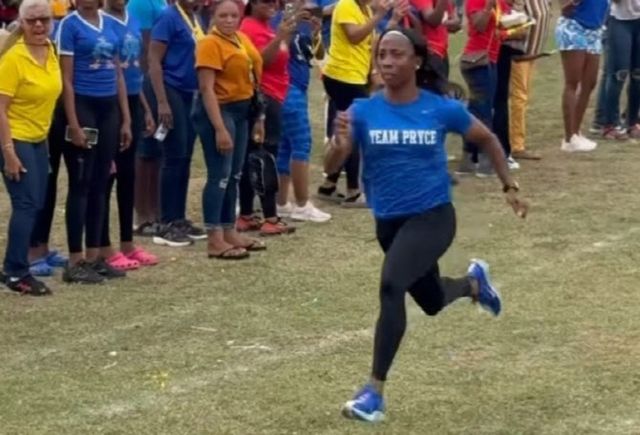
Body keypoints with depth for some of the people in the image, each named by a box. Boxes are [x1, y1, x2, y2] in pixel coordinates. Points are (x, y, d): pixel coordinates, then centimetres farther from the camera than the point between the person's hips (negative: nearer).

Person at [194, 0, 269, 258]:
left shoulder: (242, 39, 8)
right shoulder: (211, 44, -16)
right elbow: (207, 88, -21)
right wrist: (219, 128, -24)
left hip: (241, 109, 9)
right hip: (219, 110, -9)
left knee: (234, 175, 14)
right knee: (220, 175, -9)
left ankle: (230, 233, 24)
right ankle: (215, 241, -7)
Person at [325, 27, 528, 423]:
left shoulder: (442, 109, -11)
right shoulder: (363, 111, -10)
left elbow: (487, 139, 7)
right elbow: (331, 167, -16)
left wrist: (510, 186, 6)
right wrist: (341, 143, -38)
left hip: (432, 217, -4)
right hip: (388, 221, 4)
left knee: (391, 286, -29)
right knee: (432, 302, 24)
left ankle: (376, 391, -23)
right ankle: (473, 282, 61)